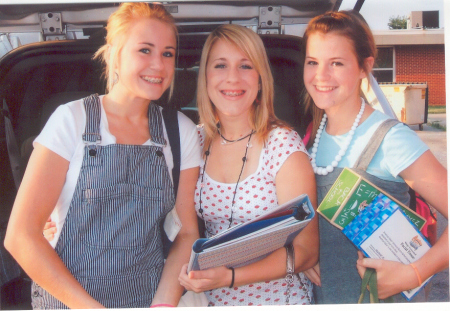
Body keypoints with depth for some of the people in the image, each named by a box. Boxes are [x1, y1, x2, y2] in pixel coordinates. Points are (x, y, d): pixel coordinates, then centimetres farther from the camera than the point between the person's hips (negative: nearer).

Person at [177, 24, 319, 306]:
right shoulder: (198, 142, -2)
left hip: (278, 299, -3)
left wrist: (229, 277, -21)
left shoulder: (284, 146, -14)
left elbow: (306, 250, -11)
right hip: (211, 300, 3)